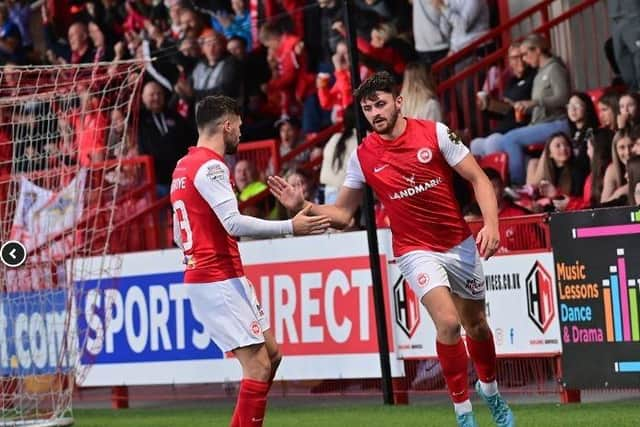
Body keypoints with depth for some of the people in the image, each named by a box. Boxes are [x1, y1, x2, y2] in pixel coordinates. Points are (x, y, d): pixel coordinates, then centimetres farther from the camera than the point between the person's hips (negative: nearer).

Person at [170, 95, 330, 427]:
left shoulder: (183, 167, 16)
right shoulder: (210, 166, -14)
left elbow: (179, 235, 22)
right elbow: (234, 223, -24)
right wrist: (291, 227, -22)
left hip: (202, 275, 10)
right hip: (219, 281, -10)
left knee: (271, 354, 14)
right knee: (258, 366, -11)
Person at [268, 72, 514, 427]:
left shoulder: (435, 132, -9)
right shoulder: (363, 156, -6)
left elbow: (478, 179, -6)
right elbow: (342, 214, 1)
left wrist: (491, 224, -20)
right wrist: (303, 206, -16)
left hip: (460, 244, 1)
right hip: (416, 250, -1)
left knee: (476, 324, 16)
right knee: (448, 322, -23)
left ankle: (490, 390, 46)